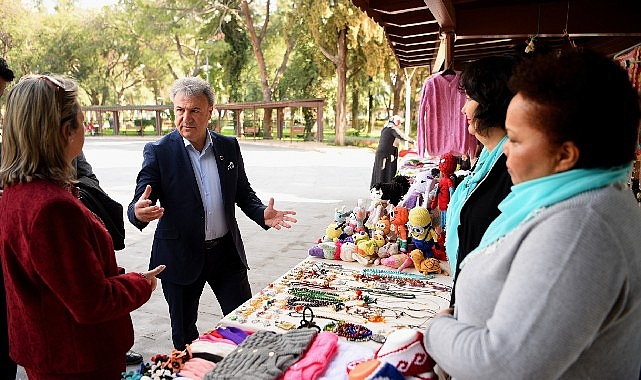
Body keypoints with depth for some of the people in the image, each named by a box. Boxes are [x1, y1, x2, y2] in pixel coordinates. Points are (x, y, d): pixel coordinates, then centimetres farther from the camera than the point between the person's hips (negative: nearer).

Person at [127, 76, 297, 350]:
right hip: (180, 256, -2)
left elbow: (243, 193, 9)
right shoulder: (158, 152, -8)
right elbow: (140, 201, -13)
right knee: (184, 332, 15)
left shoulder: (229, 147, 2)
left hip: (227, 252, 2)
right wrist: (139, 212, -38)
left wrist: (263, 215, -11)